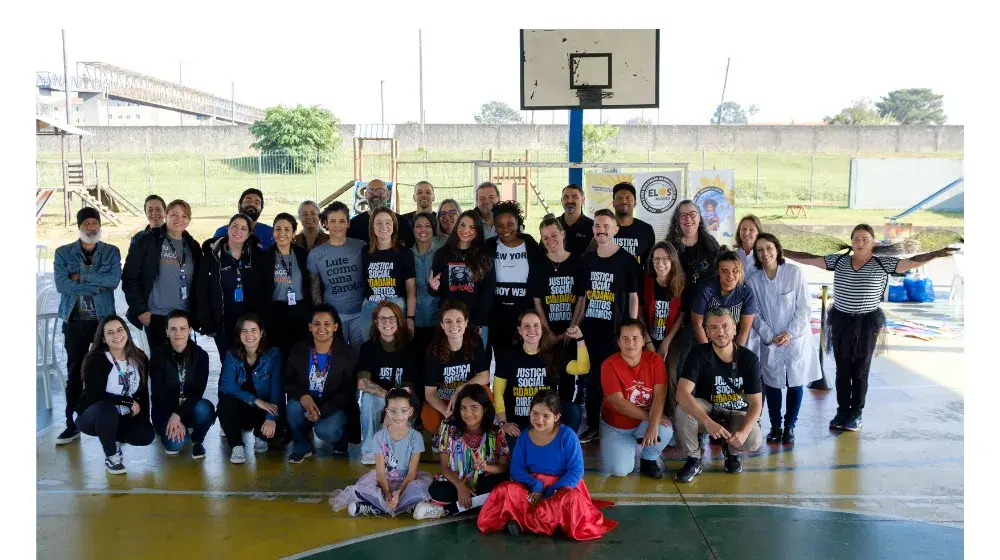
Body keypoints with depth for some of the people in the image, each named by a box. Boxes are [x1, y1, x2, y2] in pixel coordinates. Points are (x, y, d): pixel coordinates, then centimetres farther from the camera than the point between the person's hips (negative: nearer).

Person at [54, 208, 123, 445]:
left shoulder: (112, 252, 5)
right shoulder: (63, 253, 4)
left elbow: (114, 279, -12)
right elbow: (61, 284, -10)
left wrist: (81, 277, -14)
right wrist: (97, 286, -13)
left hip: (104, 319, 0)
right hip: (75, 321, 1)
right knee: (74, 373, 4)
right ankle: (72, 424, 11)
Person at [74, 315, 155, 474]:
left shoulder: (139, 358, -2)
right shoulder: (95, 360, -17)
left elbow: (143, 390, 5)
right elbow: (95, 395, -25)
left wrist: (143, 417, -7)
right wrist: (129, 402, -22)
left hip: (124, 417, 4)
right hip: (92, 416, -4)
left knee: (146, 435, -22)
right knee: (106, 408, -39)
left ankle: (114, 438, 12)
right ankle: (111, 455, -14)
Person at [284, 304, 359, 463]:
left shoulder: (348, 355, -10)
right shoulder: (298, 350, -3)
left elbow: (348, 392, -9)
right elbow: (288, 382, -1)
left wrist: (322, 411, -23)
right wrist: (302, 396, -25)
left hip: (333, 406, -2)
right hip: (306, 402, 3)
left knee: (325, 432, -31)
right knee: (294, 407, -31)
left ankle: (340, 435, 9)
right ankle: (302, 446, -3)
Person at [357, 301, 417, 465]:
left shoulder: (408, 348, -6)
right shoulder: (369, 347, -10)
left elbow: (409, 385, -4)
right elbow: (362, 383, -24)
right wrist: (388, 394, -37)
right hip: (375, 401, -1)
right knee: (369, 396, -33)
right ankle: (369, 450, -21)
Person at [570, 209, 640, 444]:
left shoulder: (626, 260, -5)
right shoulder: (587, 259, 8)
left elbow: (633, 297, -3)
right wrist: (574, 326, 8)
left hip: (616, 332, -4)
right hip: (590, 330, 4)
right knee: (592, 378, 11)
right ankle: (593, 426, 23)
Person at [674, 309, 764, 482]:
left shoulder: (749, 359, -15)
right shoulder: (699, 354, -21)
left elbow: (756, 404, -14)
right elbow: (682, 393, -33)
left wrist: (743, 432, -32)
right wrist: (708, 422, -45)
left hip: (736, 413, 1)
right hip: (706, 410, -1)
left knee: (753, 441, -28)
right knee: (682, 409, -33)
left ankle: (731, 452, 11)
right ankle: (693, 460, -9)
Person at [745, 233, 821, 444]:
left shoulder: (795, 273, -9)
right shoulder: (753, 280, -4)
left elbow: (804, 308, -7)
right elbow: (755, 314, -1)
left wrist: (790, 333, -13)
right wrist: (769, 336, -11)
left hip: (797, 339, -1)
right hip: (769, 342, 1)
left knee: (795, 384, 6)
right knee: (772, 384, 7)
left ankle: (790, 426, 21)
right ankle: (775, 426, 22)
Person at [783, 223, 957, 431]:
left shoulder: (883, 263, -5)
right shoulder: (838, 260, 2)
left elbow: (911, 262, -14)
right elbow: (810, 259, 2)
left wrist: (937, 253, -29)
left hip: (867, 323, -2)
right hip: (841, 321, 2)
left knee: (860, 370, 8)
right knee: (842, 370, 10)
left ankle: (856, 414, 19)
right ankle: (842, 411, 22)